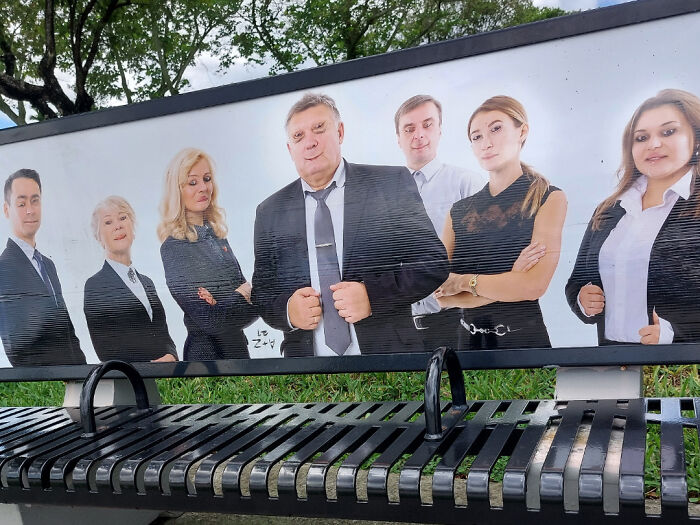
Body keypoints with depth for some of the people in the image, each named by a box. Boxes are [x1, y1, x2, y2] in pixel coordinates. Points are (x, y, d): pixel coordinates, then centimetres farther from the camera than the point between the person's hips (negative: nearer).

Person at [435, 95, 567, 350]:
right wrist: (510, 283, -15)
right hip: (470, 339, 4)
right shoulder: (459, 211, 6)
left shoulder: (549, 199, -4)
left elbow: (534, 285, -17)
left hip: (524, 338, -3)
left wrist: (462, 281, -6)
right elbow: (442, 294, -4)